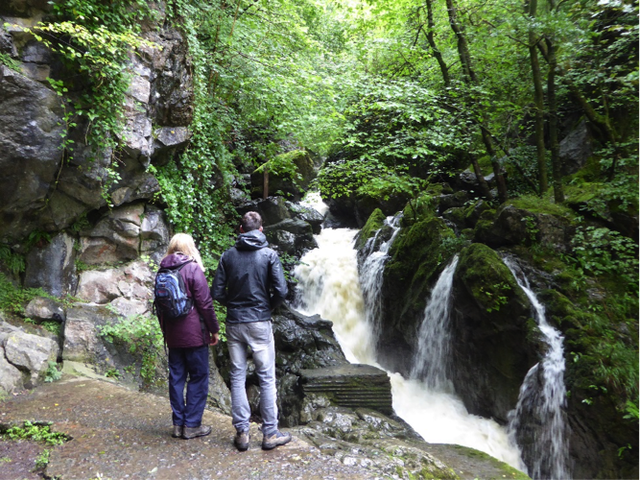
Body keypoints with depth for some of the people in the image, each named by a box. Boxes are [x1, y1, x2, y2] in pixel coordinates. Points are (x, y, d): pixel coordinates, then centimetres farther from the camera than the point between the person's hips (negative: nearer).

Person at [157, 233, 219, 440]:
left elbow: (159, 305, 17)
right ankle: (192, 425, 8)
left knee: (176, 377, 12)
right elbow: (205, 303, -12)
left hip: (172, 335, 6)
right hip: (194, 334, -6)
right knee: (198, 377, 4)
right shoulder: (193, 268, -10)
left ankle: (178, 424, 18)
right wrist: (214, 330, -3)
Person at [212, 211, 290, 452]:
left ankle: (242, 432, 16)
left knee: (237, 377, 11)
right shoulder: (269, 254, -5)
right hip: (259, 323, -3)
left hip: (234, 323, 3)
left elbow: (217, 292, 0)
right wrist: (269, 306, 7)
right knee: (267, 378, 5)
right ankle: (270, 433, 11)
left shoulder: (228, 255, 2)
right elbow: (281, 290, -12)